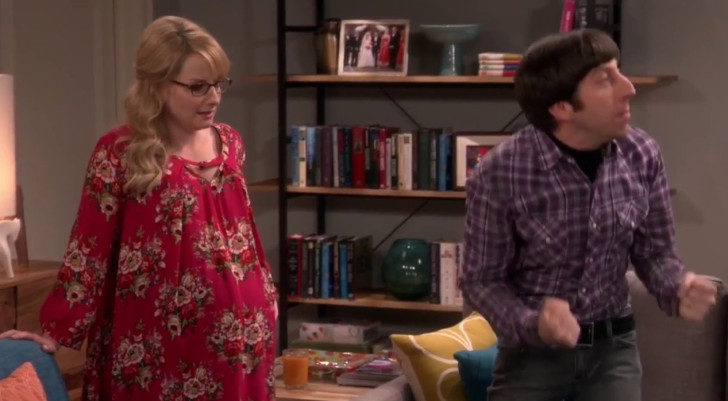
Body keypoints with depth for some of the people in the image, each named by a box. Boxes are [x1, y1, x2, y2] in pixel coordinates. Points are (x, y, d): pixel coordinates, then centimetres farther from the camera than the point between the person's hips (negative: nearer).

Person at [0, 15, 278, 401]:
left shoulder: (229, 142, 7)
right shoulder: (120, 153, -10)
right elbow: (88, 251, -9)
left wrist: (267, 299, 18)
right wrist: (56, 331, -11)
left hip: (241, 333, 5)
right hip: (165, 343, -5)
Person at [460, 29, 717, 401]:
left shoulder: (642, 155, -8)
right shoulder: (499, 174, -19)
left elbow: (654, 251, 3)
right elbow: (481, 280, -11)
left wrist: (678, 289, -18)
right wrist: (532, 324, -29)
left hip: (614, 346, 3)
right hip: (533, 350, -3)